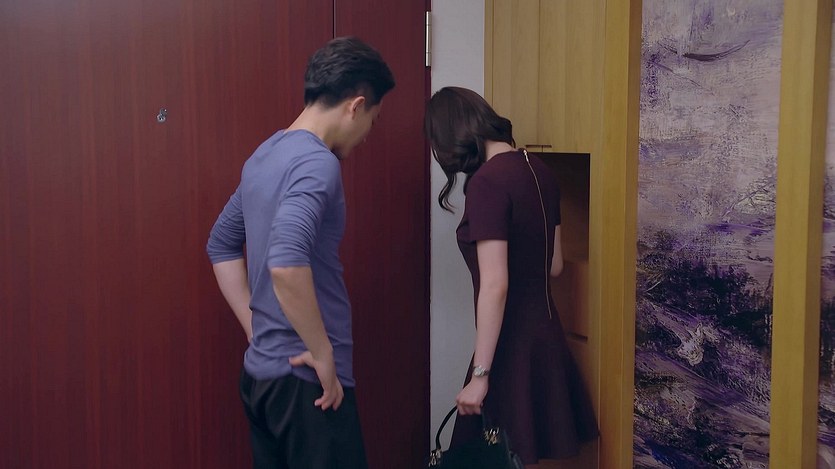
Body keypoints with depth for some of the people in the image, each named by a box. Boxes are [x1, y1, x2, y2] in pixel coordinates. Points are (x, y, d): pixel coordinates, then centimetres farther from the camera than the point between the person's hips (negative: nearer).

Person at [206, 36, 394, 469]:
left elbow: (221, 244, 21)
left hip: (260, 373, 9)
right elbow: (286, 262, -32)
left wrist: (257, 329, 16)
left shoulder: (264, 155, 11)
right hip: (305, 381, -9)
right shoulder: (317, 163, -17)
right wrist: (323, 353, -20)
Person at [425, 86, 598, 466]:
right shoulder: (539, 171, 6)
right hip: (545, 335, 8)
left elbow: (495, 286, -21)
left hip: (512, 345, -8)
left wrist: (480, 374, -18)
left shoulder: (487, 182, -17)